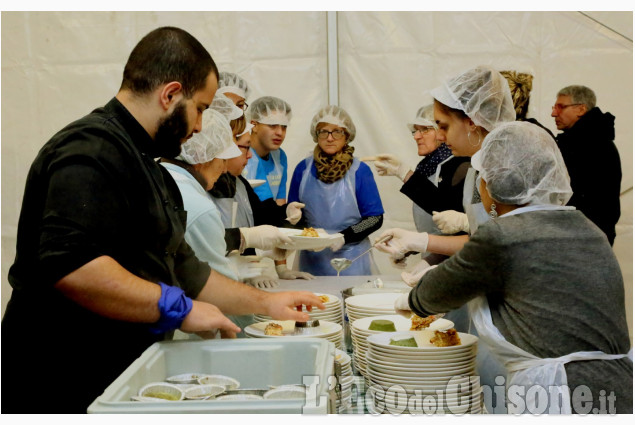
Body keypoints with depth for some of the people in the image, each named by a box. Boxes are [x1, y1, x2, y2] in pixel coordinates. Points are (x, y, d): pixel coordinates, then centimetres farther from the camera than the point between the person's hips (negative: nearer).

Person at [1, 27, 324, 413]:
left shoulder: (144, 164, 17)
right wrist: (179, 308, -22)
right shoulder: (93, 151, -17)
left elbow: (182, 270, 23)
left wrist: (266, 302, 20)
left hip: (120, 376, 10)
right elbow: (70, 265, -31)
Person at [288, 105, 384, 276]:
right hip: (311, 260, 2)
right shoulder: (303, 169, 3)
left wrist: (344, 237, -17)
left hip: (350, 258, -2)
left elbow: (375, 218, -4)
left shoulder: (359, 171, -4)